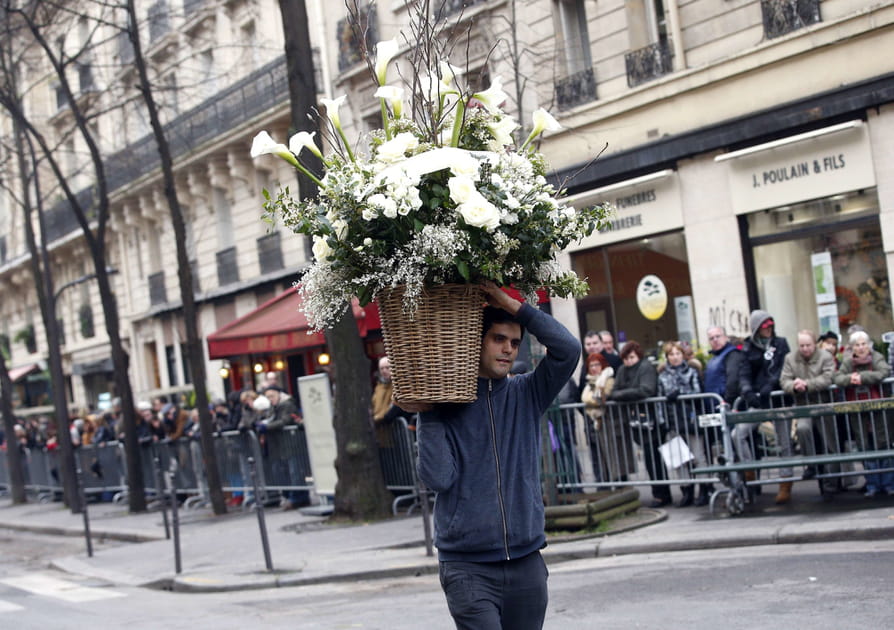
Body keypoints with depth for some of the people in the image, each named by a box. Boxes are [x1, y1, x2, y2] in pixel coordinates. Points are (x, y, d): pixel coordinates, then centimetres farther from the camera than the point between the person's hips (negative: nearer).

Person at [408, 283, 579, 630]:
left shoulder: (525, 394, 8)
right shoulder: (444, 403, 0)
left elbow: (568, 349, -7)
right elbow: (438, 478, -10)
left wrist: (513, 305, -9)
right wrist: (427, 416, -12)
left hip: (526, 563, 3)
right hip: (468, 567, -3)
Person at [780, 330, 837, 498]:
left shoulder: (826, 357, -3)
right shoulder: (790, 358, 6)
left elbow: (827, 379, -16)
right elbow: (784, 381, -1)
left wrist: (806, 384, -24)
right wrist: (794, 386, -23)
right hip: (803, 405, 1)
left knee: (830, 443, 2)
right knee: (802, 428, -30)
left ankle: (830, 483, 12)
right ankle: (811, 465, -12)